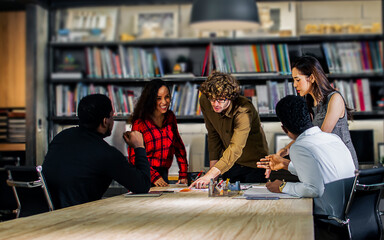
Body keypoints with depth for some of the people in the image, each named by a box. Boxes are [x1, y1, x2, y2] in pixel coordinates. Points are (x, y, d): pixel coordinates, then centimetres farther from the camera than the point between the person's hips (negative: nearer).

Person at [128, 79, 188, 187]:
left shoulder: (170, 117, 9)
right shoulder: (140, 123, -9)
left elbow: (179, 146, 16)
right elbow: (134, 157, -9)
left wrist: (183, 174, 7)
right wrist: (154, 176, -20)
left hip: (163, 174, 4)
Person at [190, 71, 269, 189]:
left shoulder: (243, 110, -34)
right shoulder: (205, 102, -15)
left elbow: (236, 149, -44)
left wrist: (210, 175, -54)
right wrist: (213, 165, -4)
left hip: (254, 164, -5)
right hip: (230, 162, 5)